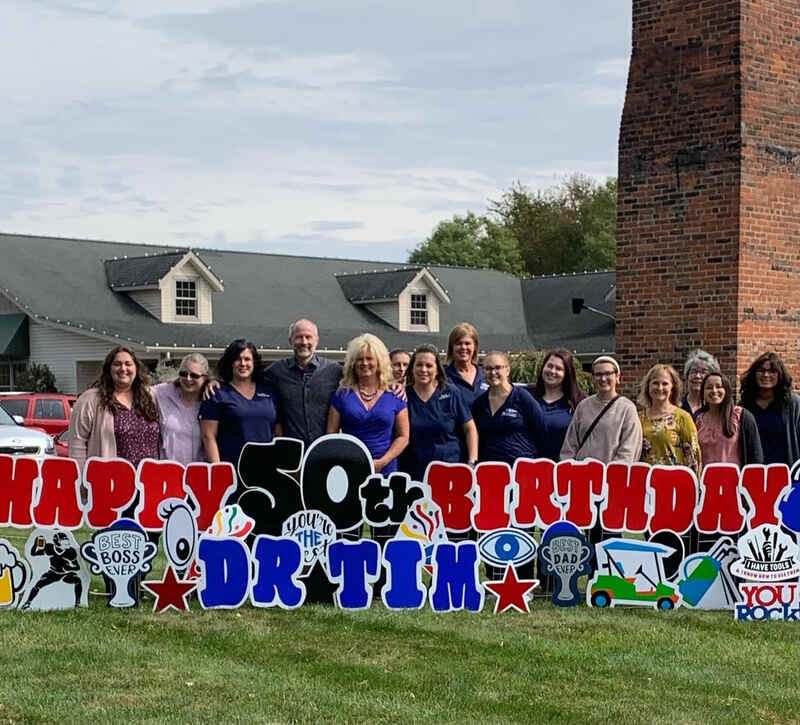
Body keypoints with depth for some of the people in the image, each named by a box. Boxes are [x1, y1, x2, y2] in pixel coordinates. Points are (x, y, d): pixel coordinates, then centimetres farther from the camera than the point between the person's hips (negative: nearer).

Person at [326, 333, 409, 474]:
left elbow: (403, 437, 6)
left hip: (385, 471, 0)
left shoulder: (394, 396, 7)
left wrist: (382, 462, -7)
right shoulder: (343, 395, 7)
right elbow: (331, 435, 6)